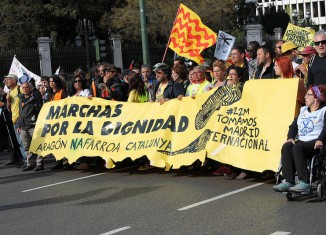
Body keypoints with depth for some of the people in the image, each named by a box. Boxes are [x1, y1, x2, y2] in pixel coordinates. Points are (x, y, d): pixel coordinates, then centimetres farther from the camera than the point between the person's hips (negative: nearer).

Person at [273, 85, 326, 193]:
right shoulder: (303, 110, 26)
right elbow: (294, 126, 18)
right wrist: (291, 138, -2)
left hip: (315, 143, -6)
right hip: (301, 141, 6)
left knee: (297, 148, -34)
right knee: (286, 147, -25)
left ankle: (304, 183, -38)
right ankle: (288, 182, -35)